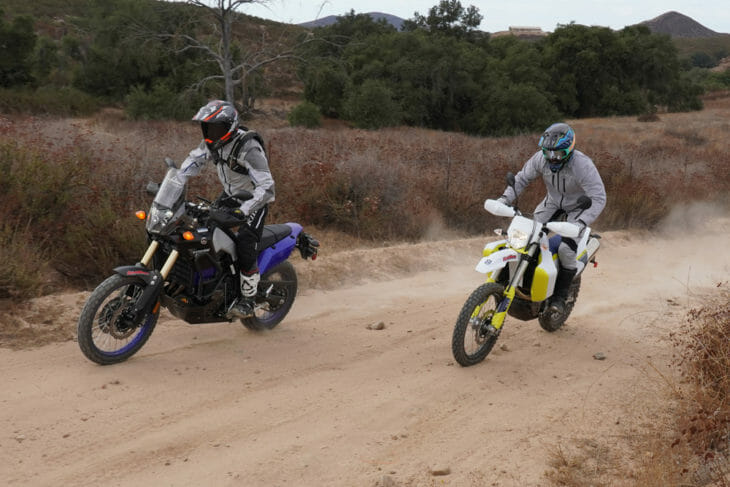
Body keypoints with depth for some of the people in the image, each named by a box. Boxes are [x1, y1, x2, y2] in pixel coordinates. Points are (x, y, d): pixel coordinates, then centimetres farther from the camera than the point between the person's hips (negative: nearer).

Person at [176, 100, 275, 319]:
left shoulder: (249, 148, -31)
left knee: (245, 247, -23)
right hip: (229, 195, 8)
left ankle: (247, 300, -10)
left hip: (254, 200, -8)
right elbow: (194, 160, 8)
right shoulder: (213, 142, -7)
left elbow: (266, 186, -36)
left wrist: (243, 210, -47)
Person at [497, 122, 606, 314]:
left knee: (566, 248, -22)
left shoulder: (583, 165, -33)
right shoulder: (541, 158, -18)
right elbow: (522, 178, -4)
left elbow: (598, 198, -33)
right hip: (553, 202, 5)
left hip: (579, 207, -5)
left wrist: (581, 223, -46)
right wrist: (505, 198, -19)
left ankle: (560, 296, -5)